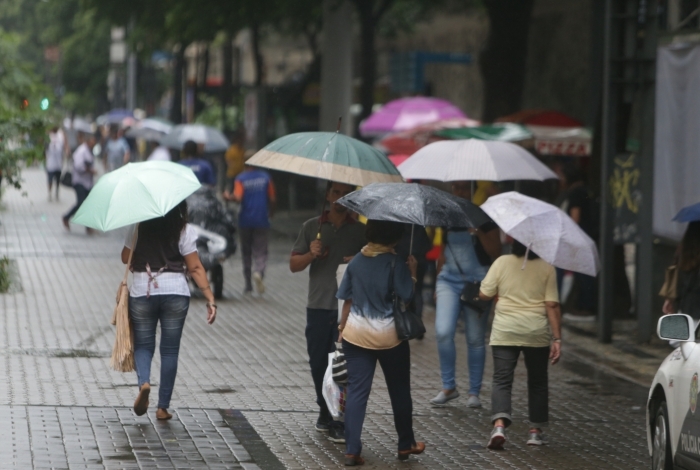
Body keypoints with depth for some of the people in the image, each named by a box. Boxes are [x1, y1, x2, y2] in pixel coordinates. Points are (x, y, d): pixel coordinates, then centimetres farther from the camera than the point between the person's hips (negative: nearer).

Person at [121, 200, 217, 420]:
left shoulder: (138, 227, -2)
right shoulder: (184, 231, -4)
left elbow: (125, 258, 6)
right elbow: (195, 268, -7)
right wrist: (210, 298, -6)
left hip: (142, 293, 0)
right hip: (176, 293, 0)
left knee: (143, 344, 13)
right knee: (170, 350, 9)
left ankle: (143, 382, -17)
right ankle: (163, 407, 10)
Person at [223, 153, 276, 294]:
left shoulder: (241, 179, -4)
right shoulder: (265, 177, 1)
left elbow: (238, 197, -19)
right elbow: (272, 199, 2)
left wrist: (228, 197, 0)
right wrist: (270, 212, 19)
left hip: (245, 220, 0)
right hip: (262, 220, 0)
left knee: (246, 251, 12)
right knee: (260, 251, 1)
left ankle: (248, 284, 16)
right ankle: (259, 272, -29)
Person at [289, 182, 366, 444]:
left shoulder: (361, 230, 6)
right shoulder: (312, 227, 10)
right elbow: (294, 265, 9)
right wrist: (311, 254, -11)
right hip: (318, 306, 2)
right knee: (318, 363, 8)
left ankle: (340, 421, -10)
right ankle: (325, 411, 25)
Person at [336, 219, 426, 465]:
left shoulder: (356, 262, 1)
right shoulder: (395, 264, -13)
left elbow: (347, 299, 5)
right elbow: (407, 295, -16)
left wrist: (342, 327, 16)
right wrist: (412, 272, -4)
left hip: (356, 334, 3)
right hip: (389, 335, -3)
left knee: (357, 390, 3)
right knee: (399, 391, 15)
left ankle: (352, 450, -4)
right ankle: (406, 445, 26)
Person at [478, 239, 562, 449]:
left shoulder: (502, 263, -2)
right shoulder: (547, 268, -2)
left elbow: (484, 294, -2)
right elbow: (552, 305, -6)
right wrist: (557, 339, -3)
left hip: (504, 332, -1)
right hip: (537, 334, 1)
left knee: (502, 380, -2)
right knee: (537, 382, 16)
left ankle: (499, 424, -24)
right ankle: (535, 430, 21)